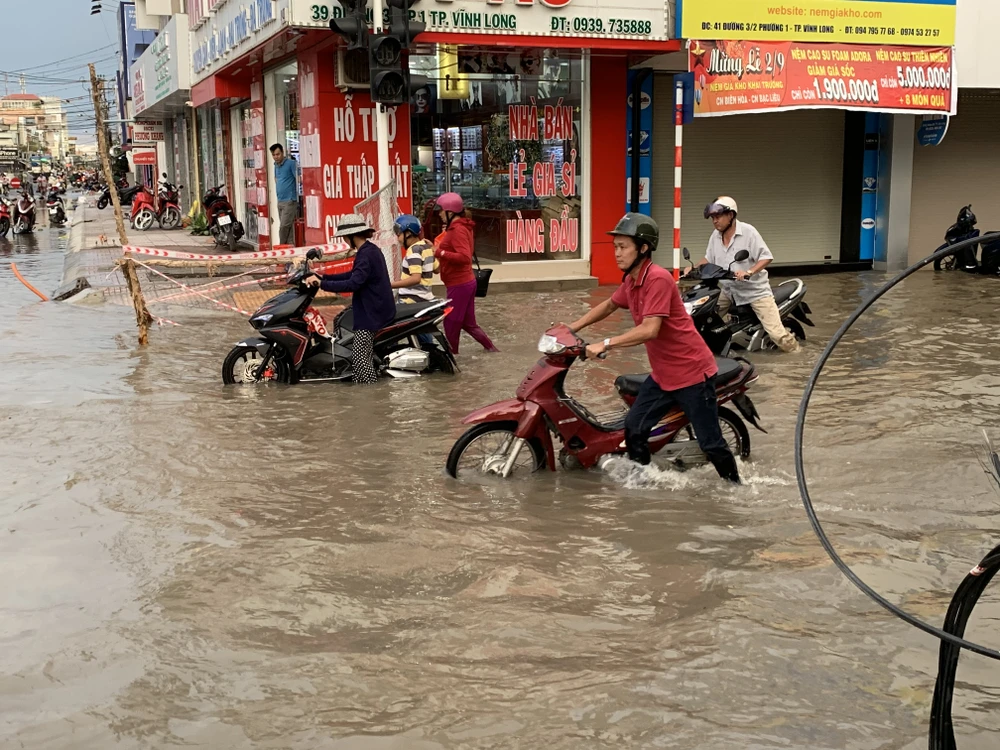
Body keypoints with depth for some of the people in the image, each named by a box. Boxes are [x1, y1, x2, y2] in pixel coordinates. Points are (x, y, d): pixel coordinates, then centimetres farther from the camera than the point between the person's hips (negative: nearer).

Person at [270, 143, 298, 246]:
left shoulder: (291, 163, -8)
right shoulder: (276, 165, 15)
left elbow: (298, 179, -15)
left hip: (289, 200, -7)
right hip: (280, 201, 8)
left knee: (284, 226, -11)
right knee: (288, 227, 8)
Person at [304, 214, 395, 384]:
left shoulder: (366, 254, -19)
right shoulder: (371, 249, 13)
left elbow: (353, 284, -29)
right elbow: (353, 275, 18)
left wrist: (322, 284, -28)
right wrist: (323, 277, 14)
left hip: (371, 312, -11)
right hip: (378, 308, 11)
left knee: (359, 356, -10)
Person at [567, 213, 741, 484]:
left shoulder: (657, 278, -21)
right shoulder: (630, 280, 6)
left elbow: (650, 329, -29)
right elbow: (609, 305, 25)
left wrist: (605, 344, -29)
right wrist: (573, 327, 18)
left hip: (692, 373, -9)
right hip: (662, 375, 9)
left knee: (711, 443, 0)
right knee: (633, 431, 4)